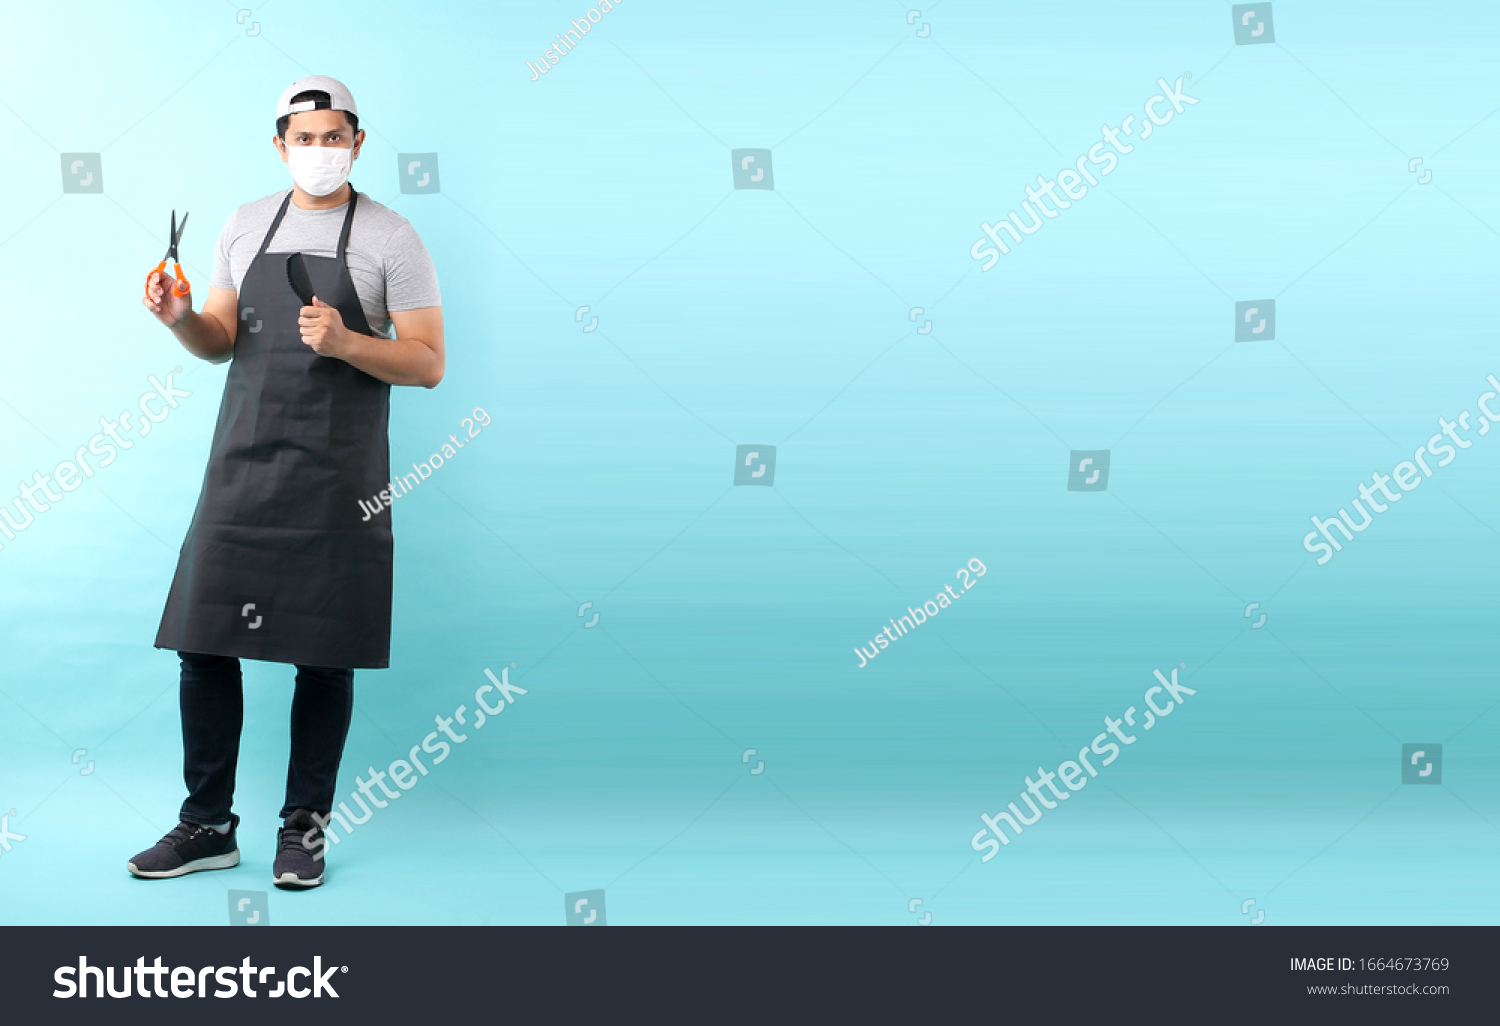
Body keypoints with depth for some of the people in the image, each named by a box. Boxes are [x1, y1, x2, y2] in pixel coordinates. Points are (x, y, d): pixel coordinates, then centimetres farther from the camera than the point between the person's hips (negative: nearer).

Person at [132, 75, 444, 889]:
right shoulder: (245, 226, 13)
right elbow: (221, 343, 17)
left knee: (324, 655, 2)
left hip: (337, 477, -3)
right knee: (203, 641, 2)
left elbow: (428, 364, -5)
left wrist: (345, 341, -20)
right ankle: (207, 826, 16)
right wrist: (179, 320, -4)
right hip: (241, 464, 4)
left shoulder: (390, 238, 0)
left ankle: (304, 825, 16)